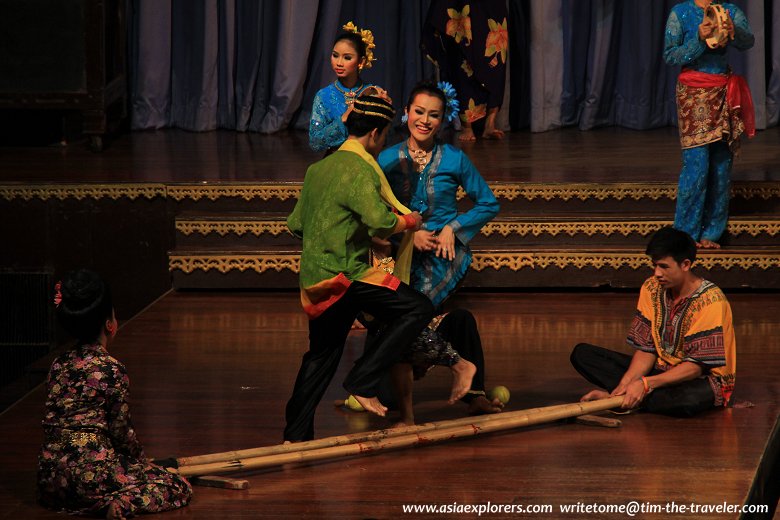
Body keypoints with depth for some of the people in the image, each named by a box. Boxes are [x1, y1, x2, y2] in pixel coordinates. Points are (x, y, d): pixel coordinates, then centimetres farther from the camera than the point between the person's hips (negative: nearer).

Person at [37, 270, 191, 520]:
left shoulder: (59, 365, 9)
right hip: (90, 471, -7)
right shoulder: (112, 370, -10)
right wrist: (142, 461, 15)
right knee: (179, 487, 4)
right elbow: (121, 431, -6)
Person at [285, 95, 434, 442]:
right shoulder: (360, 170, -10)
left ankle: (295, 435, 20)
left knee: (321, 355, 19)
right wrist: (410, 221, -3)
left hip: (313, 280, 9)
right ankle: (362, 384, -11)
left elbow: (295, 224, 22)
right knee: (417, 309, -9)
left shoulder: (318, 168, 17)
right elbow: (381, 222, -22)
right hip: (344, 274, -9)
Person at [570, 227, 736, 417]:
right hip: (663, 370, 6)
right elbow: (646, 348, -3)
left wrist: (645, 384, -32)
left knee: (689, 399, -45)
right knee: (582, 354, -4)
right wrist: (625, 384, -21)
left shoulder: (710, 300, -21)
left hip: (703, 378, -6)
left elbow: (697, 365, -24)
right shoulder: (652, 288, -2)